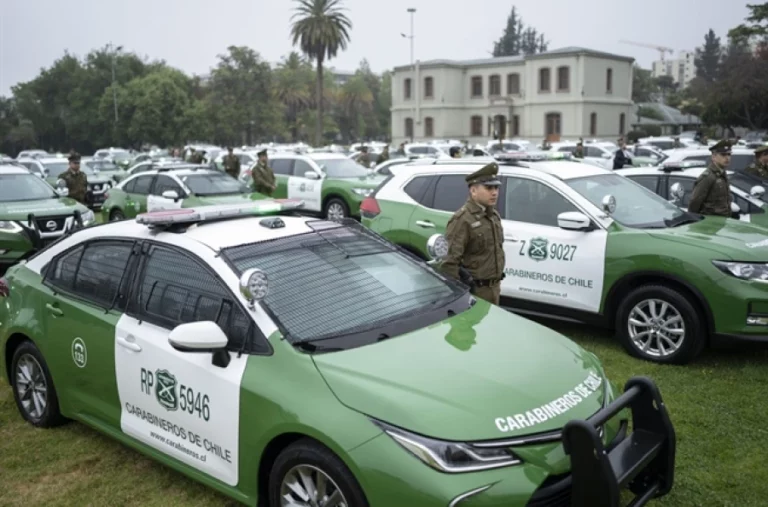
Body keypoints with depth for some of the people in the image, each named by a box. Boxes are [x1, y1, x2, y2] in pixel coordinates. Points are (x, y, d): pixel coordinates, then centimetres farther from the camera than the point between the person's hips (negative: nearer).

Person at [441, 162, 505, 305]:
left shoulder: (494, 215, 11)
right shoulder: (462, 219, -19)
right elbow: (450, 260, -23)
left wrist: (496, 283, 19)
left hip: (493, 288, 9)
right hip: (474, 291, -9)